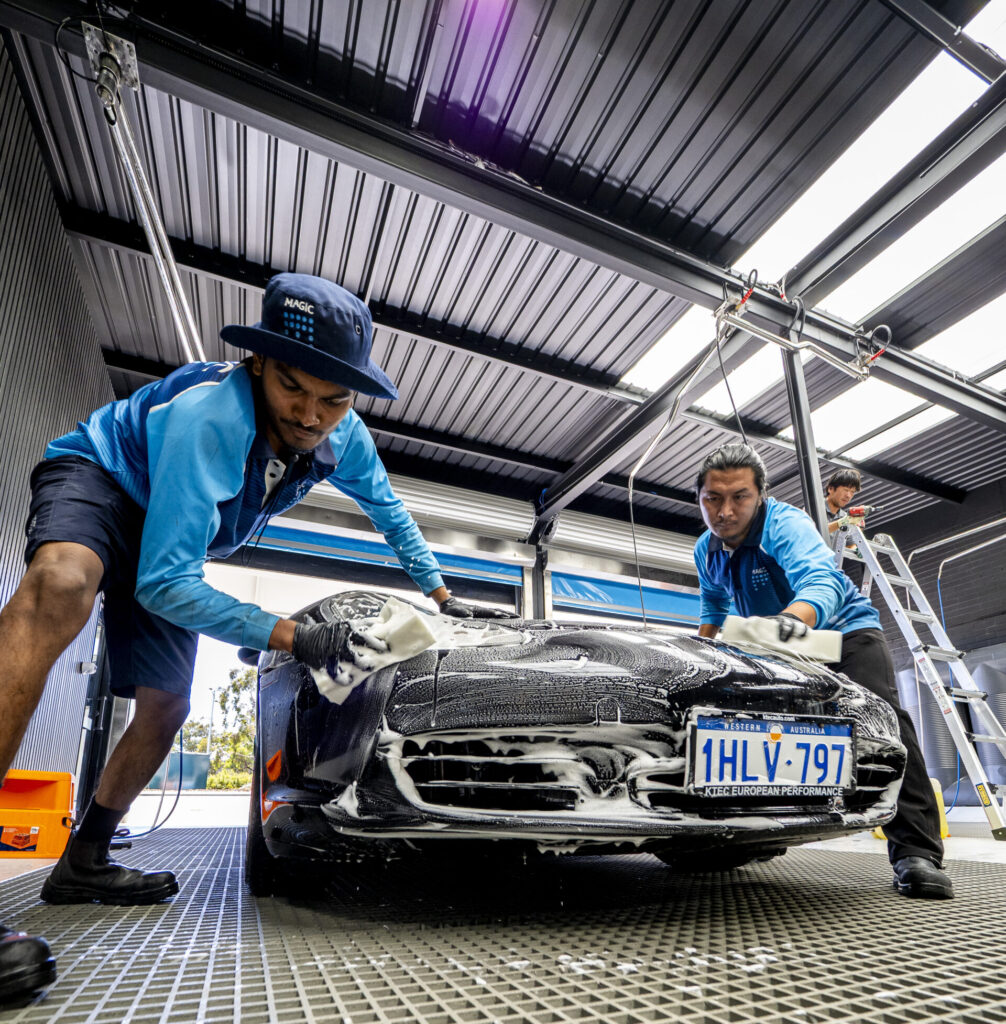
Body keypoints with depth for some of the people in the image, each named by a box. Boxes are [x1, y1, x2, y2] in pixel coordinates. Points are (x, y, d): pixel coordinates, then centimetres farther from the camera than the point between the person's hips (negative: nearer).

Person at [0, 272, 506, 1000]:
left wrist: (441, 595, 3)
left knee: (165, 708, 4)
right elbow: (166, 581, -37)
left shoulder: (344, 438, -17)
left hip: (164, 550, 7)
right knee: (63, 583, -42)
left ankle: (84, 864, 25)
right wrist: (291, 637, -36)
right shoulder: (209, 417, -37)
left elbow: (390, 512, 2)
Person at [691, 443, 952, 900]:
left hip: (844, 630, -6)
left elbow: (822, 582, -51)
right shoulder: (707, 549, -7)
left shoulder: (786, 524, -30)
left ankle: (915, 853, -22)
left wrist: (792, 618, -71)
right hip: (783, 651, 6)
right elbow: (713, 608, 13)